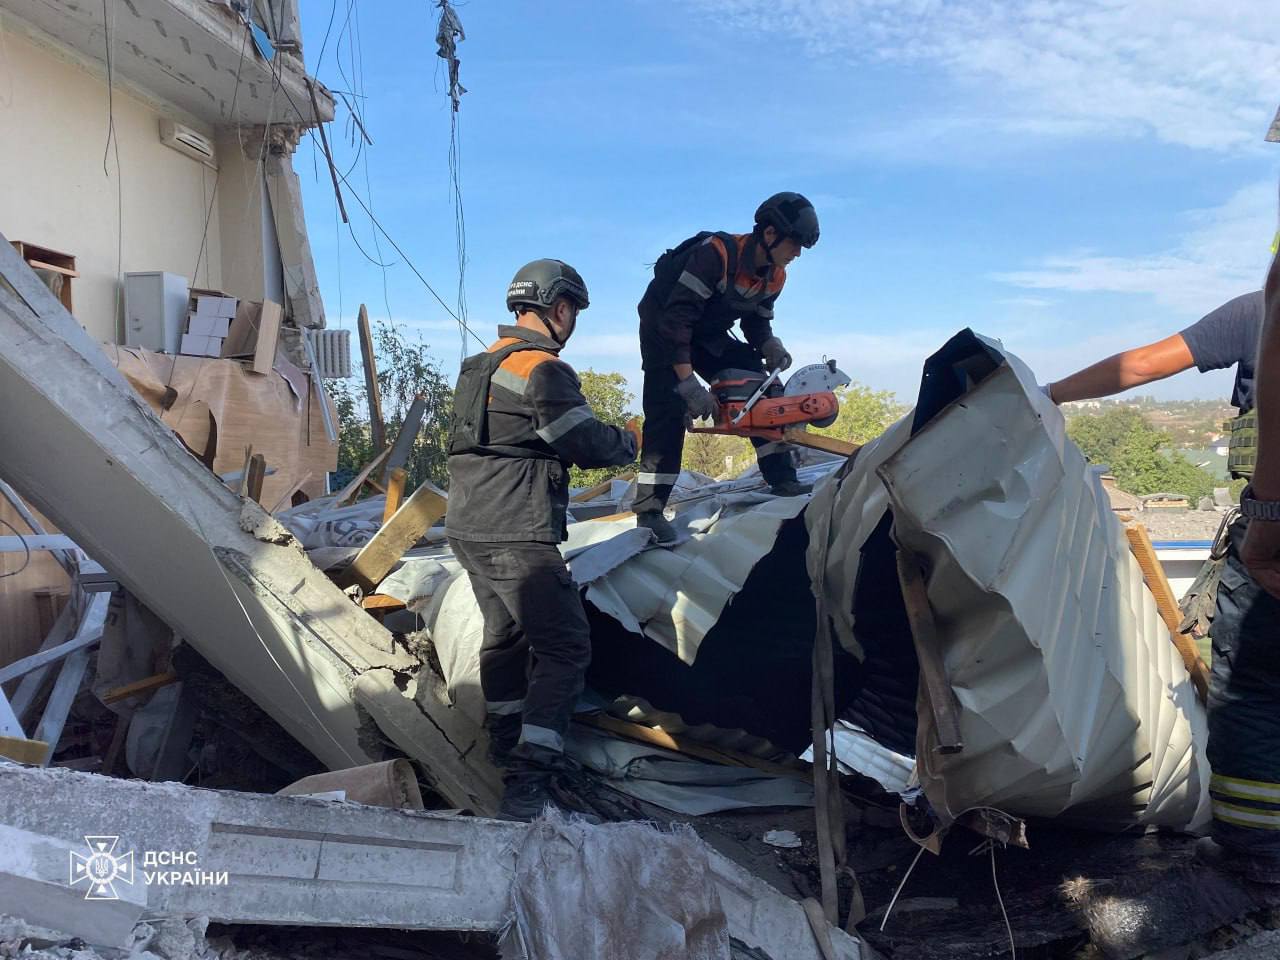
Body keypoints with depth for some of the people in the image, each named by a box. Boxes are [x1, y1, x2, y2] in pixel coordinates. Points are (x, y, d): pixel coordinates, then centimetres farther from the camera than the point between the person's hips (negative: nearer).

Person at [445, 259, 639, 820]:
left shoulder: (486, 363, 17)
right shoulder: (542, 368, -13)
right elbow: (589, 444, -14)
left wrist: (601, 437, 18)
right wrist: (631, 439, 6)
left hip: (468, 528, 10)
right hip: (516, 536, -10)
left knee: (505, 631, 25)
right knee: (564, 648, -6)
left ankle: (505, 739, 40)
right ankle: (527, 779, -11)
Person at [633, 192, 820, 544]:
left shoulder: (774, 277, -7)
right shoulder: (716, 254, -33)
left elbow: (757, 320, 7)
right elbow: (675, 319, -36)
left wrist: (769, 345, -17)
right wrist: (688, 383, -39)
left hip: (707, 333, 8)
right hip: (662, 324, -7)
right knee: (669, 413, -21)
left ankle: (781, 477, 3)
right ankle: (649, 509, -20)